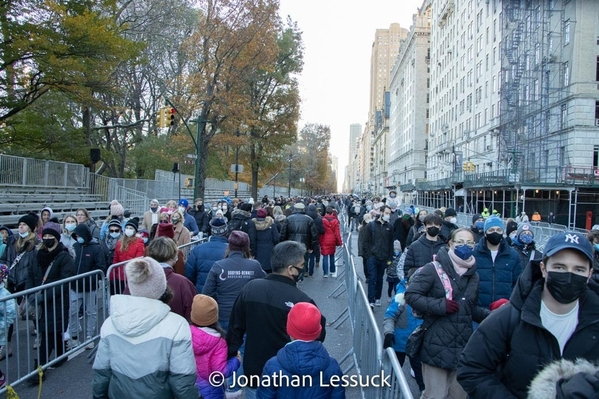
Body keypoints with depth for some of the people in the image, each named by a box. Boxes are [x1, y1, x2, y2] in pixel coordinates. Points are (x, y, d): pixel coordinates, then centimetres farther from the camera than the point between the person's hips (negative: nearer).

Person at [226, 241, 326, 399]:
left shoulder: (250, 288, -10)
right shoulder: (301, 300, -23)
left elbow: (235, 327, 0)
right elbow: (318, 335, -11)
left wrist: (230, 355, 13)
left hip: (254, 371, 3)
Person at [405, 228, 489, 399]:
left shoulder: (473, 275, 11)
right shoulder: (434, 269, -10)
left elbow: (471, 308, 19)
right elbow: (411, 295, -13)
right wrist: (440, 305, -21)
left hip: (463, 346, 7)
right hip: (437, 345, -6)